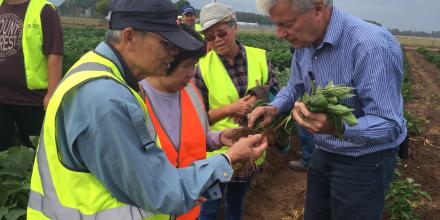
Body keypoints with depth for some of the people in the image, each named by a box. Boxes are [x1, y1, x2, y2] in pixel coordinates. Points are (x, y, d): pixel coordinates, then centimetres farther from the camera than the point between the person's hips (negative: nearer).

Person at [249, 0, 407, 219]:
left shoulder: (371, 46, -31)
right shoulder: (304, 43, -5)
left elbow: (390, 125, -29)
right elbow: (295, 86, 12)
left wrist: (337, 127, -45)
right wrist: (274, 108, -9)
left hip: (364, 162, -7)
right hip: (323, 153, 7)